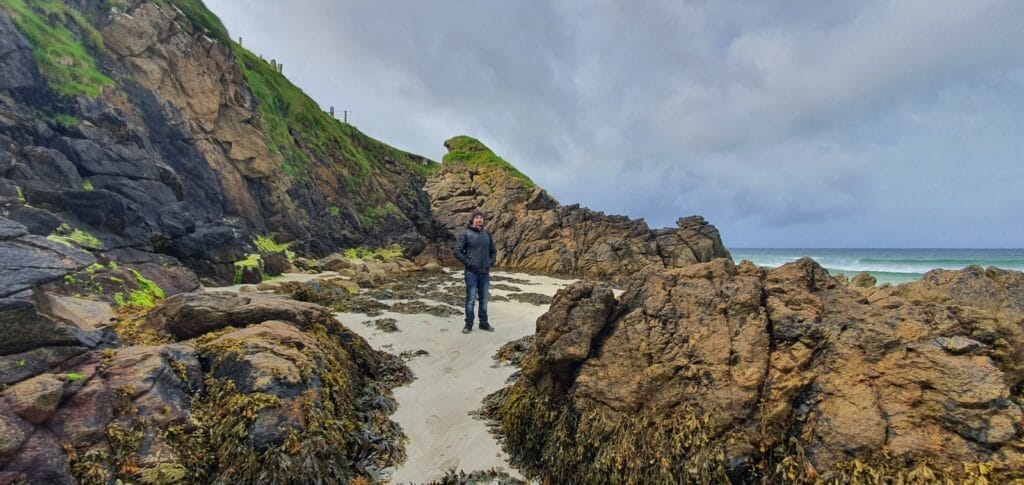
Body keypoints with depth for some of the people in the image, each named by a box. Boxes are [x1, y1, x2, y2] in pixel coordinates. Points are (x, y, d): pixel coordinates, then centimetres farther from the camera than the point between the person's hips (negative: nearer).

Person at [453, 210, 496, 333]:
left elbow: (493, 251, 18)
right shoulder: (466, 235, -6)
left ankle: (484, 323, 23)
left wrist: (491, 262, 5)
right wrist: (468, 263, -12)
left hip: (485, 272, 5)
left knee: (484, 299, 12)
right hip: (471, 272, -4)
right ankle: (469, 324, 12)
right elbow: (457, 251, -8)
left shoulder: (487, 234, 9)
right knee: (470, 299, 1)